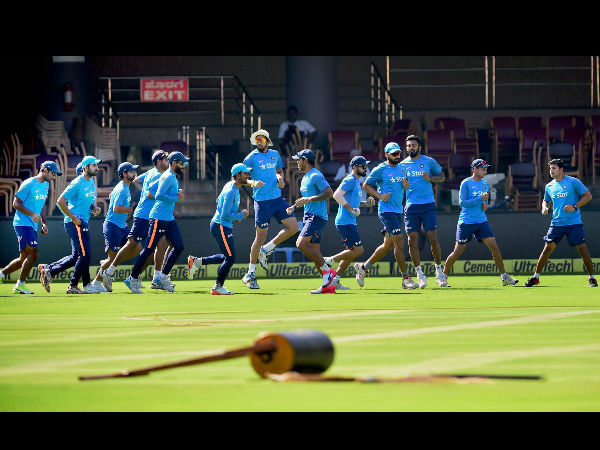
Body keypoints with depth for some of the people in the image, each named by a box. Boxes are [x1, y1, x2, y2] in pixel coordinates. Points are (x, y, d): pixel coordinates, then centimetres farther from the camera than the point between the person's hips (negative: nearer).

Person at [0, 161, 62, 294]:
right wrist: (32, 214, -22)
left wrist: (43, 223, 16)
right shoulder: (29, 184, -11)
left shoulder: (46, 185, 16)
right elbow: (16, 203, -12)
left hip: (33, 226, 9)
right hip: (23, 223, -9)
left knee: (24, 259, 7)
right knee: (34, 253, -15)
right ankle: (20, 284, -6)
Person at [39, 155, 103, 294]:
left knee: (76, 256, 12)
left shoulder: (92, 182, 14)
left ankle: (48, 270, 21)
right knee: (85, 254, -9)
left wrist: (94, 208, 4)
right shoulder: (77, 183, -14)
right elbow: (60, 201, -15)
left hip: (83, 222, 10)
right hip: (75, 223, -10)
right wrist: (73, 218, -17)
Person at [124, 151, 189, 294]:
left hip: (169, 218, 10)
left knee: (179, 246, 2)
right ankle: (132, 279, 4)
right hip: (159, 218, -10)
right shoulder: (168, 177, -14)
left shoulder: (173, 177, 16)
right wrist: (177, 198, -18)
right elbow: (159, 195, -25)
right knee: (149, 249, -5)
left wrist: (178, 193, 12)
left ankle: (162, 277, 8)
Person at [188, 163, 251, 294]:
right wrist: (241, 216, -11)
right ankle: (218, 287, 5)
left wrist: (235, 217, 18)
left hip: (225, 226, 10)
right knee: (230, 258, -8)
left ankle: (197, 261, 22)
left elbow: (219, 201, 25)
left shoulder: (231, 186, 11)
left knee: (228, 257, 16)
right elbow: (225, 215, -24)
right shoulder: (231, 191, -21)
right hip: (220, 226, -10)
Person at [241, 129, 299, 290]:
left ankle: (266, 250, 12)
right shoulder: (252, 157, -5)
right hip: (262, 201, -5)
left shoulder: (275, 155, 11)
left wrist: (280, 178, 3)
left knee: (293, 227, -6)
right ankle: (250, 274, 8)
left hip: (277, 198, 5)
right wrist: (253, 182, -25)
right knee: (260, 238, -4)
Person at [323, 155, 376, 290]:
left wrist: (366, 203, 12)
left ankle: (335, 281, 14)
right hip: (345, 222, -10)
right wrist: (352, 209, -22)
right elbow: (337, 195, -24)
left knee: (352, 252, 12)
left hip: (350, 222, 10)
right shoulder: (350, 180, -12)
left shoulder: (357, 182, 19)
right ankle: (329, 261, -4)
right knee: (358, 250, -13)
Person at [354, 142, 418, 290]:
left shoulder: (402, 168, 13)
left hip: (398, 211, 8)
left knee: (388, 245, 12)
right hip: (386, 210, -8)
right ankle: (406, 278, -12)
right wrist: (380, 195, -14)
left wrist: (406, 186, 1)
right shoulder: (380, 170, -7)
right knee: (399, 243, -14)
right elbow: (366, 185, 0)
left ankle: (363, 267, 27)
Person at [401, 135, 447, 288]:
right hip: (411, 206, 2)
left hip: (428, 205, -2)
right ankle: (419, 273, 7)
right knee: (412, 241, -4)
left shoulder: (429, 161, 3)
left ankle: (439, 270, 10)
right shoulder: (403, 165, 8)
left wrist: (430, 178, -8)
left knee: (433, 239, -6)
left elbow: (442, 176, 11)